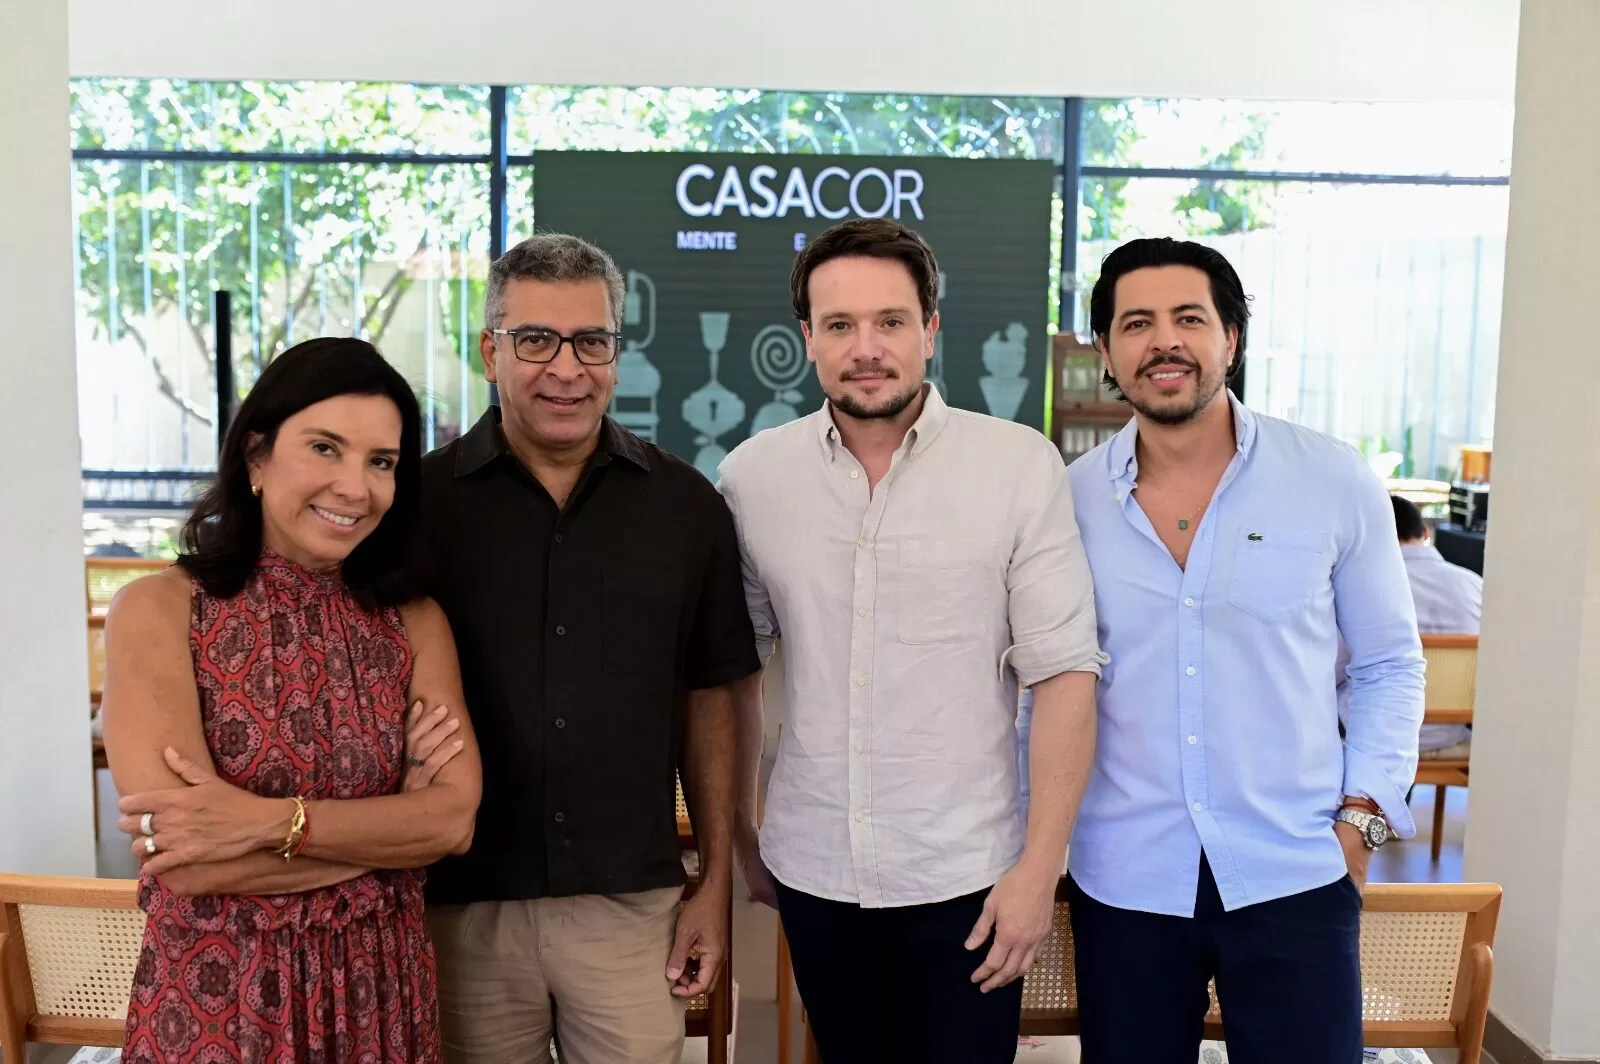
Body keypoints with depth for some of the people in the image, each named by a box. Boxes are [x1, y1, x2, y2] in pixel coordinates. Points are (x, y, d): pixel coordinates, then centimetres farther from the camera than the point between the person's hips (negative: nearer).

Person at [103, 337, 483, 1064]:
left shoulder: (416, 624, 0)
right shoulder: (157, 612, -11)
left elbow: (455, 819, -12)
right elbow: (190, 862, -20)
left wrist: (265, 822, -23)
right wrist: (395, 823, -14)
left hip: (380, 992, 3)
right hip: (211, 1000, -3)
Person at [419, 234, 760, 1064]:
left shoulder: (686, 505, 0)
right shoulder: (421, 499, -4)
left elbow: (707, 699, 5)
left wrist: (715, 883, 4)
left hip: (633, 903, 1)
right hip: (464, 904, 0)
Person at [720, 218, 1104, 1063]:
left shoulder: (1022, 466, -9)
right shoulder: (752, 476, -2)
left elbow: (1063, 674, -8)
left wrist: (1039, 865, -10)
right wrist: (741, 835, 11)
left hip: (968, 877, -2)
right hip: (813, 874, 3)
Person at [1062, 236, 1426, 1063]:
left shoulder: (1336, 482, -4)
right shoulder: (1067, 500, -2)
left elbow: (1389, 664, 6)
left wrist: (1365, 814, -3)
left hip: (1295, 875, -1)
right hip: (1122, 879, 1)